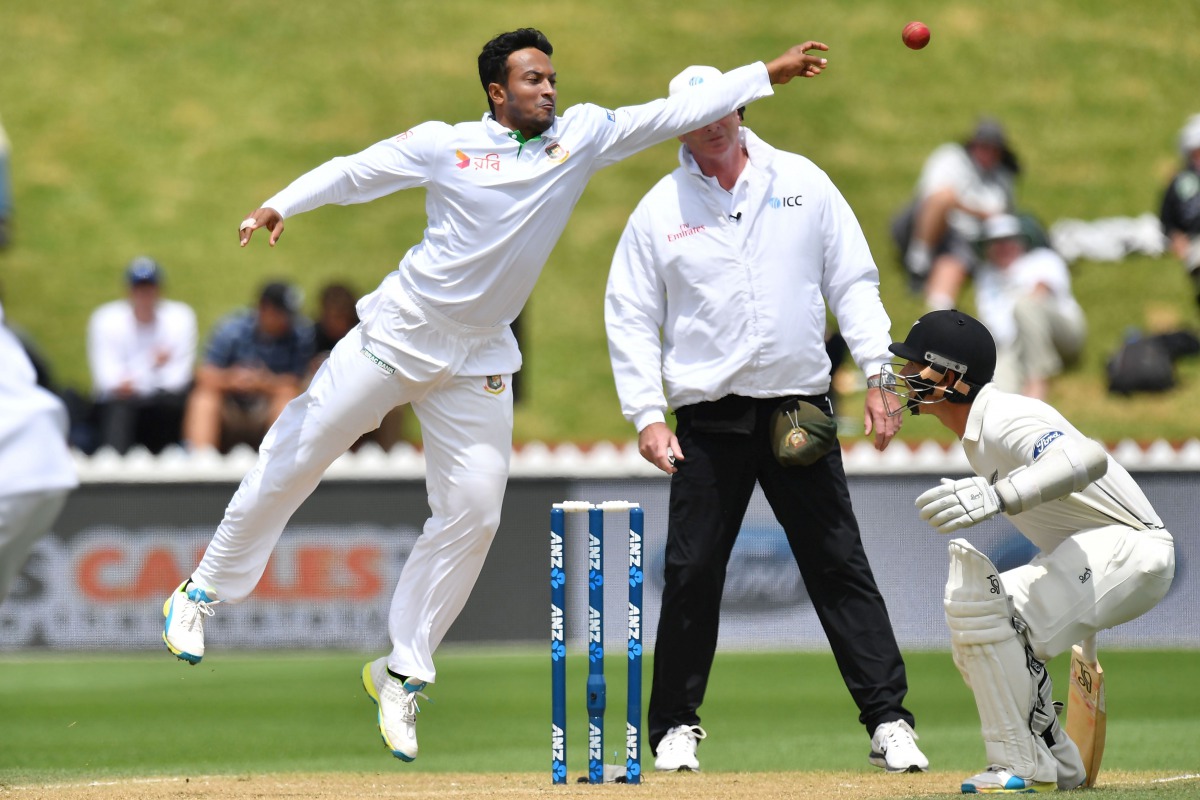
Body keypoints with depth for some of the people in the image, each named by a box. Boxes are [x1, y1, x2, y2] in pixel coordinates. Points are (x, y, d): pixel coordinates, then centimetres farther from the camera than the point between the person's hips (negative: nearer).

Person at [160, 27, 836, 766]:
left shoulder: (582, 138, -1)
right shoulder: (444, 145, -7)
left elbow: (673, 115, -4)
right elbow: (353, 173, -6)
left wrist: (767, 75, -9)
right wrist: (281, 206, -21)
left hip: (478, 364, 3)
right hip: (398, 337, -3)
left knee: (473, 512, -3)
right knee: (294, 461, 3)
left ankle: (403, 674, 10)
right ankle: (206, 590, 22)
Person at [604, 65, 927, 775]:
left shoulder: (803, 183, 7)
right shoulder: (660, 210, 5)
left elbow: (853, 283, 7)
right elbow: (630, 319, 4)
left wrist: (878, 375, -3)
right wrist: (647, 415, -6)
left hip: (801, 410, 0)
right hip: (709, 420, 0)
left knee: (841, 568, -2)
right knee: (692, 574, -1)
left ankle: (890, 721, -2)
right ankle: (676, 726, 12)